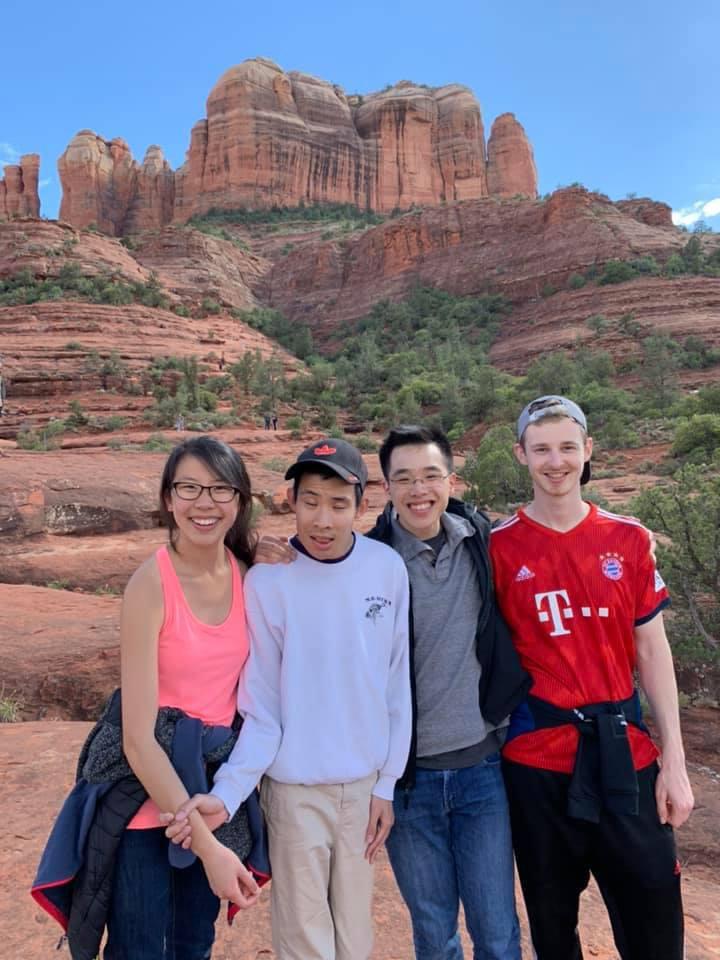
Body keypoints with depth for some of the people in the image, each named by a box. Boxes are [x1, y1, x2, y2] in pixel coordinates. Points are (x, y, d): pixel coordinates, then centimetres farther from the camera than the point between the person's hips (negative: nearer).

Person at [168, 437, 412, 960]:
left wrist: (387, 783, 2)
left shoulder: (388, 569, -9)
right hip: (296, 789, -2)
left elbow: (396, 686, -2)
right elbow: (261, 710, -11)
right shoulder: (266, 581, -17)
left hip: (365, 783, 3)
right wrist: (227, 793, -23)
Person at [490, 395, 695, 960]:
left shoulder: (628, 539, 2)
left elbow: (652, 651, 4)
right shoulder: (499, 548, -5)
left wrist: (675, 762, 2)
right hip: (536, 759, -1)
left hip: (624, 753, 2)